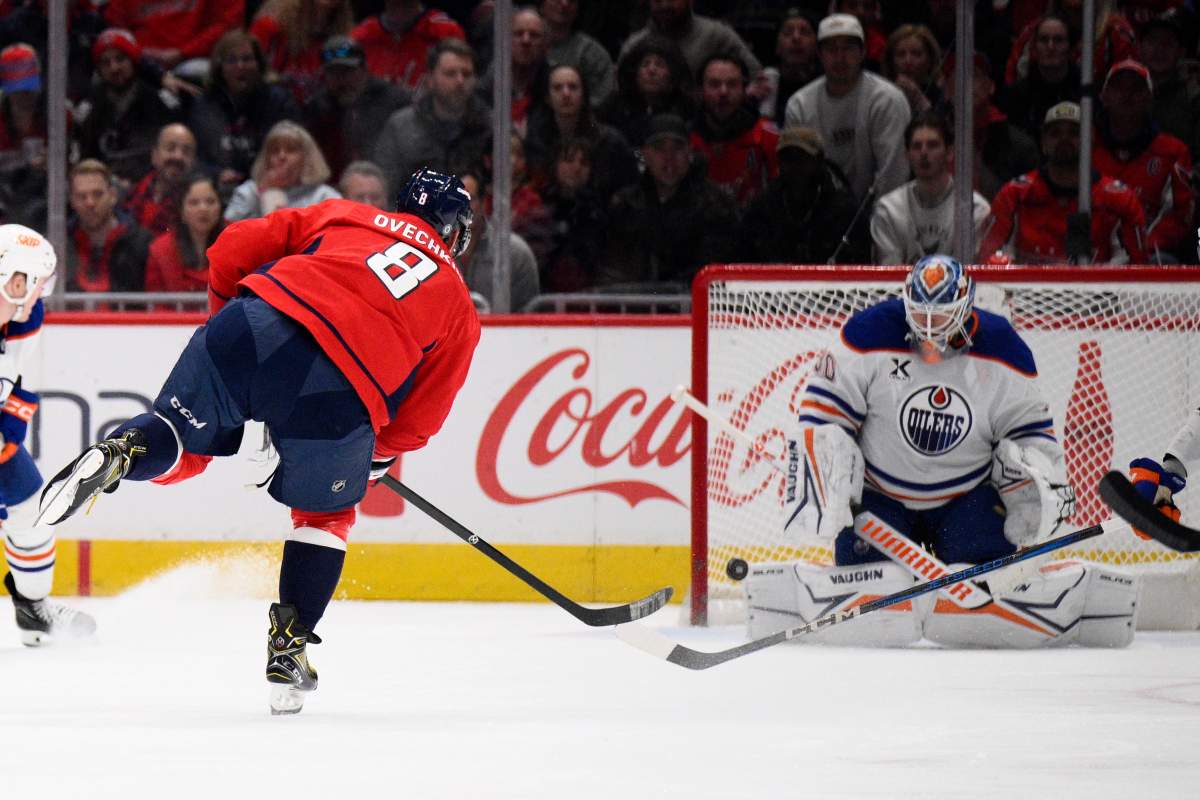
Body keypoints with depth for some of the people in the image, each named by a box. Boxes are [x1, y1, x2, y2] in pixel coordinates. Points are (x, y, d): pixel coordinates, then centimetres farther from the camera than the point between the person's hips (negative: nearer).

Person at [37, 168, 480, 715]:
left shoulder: (344, 217, 28)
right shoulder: (459, 308, 25)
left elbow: (232, 250, 21)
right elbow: (419, 419, 21)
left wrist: (229, 318, 35)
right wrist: (379, 455, 38)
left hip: (258, 326, 1)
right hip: (341, 390, -1)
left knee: (181, 447, 17)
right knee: (325, 515, 22)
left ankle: (117, 454, -16)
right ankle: (290, 647, 16)